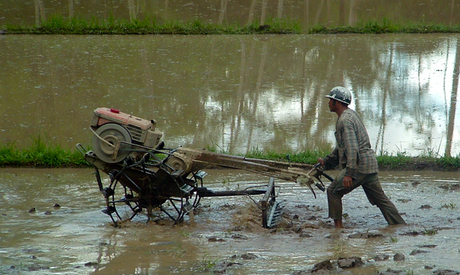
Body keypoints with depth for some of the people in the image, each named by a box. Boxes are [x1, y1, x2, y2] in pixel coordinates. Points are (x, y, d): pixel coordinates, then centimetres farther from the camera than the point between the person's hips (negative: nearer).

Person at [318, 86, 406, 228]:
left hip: (360, 165, -10)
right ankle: (401, 226, 9)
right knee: (380, 198, 11)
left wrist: (349, 173, -29)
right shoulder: (351, 114, 20)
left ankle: (338, 226, -1)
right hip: (370, 164, 10)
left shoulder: (345, 120, -13)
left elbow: (352, 148, -24)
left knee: (333, 191, -2)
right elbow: (342, 146, 30)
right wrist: (326, 162, 31)